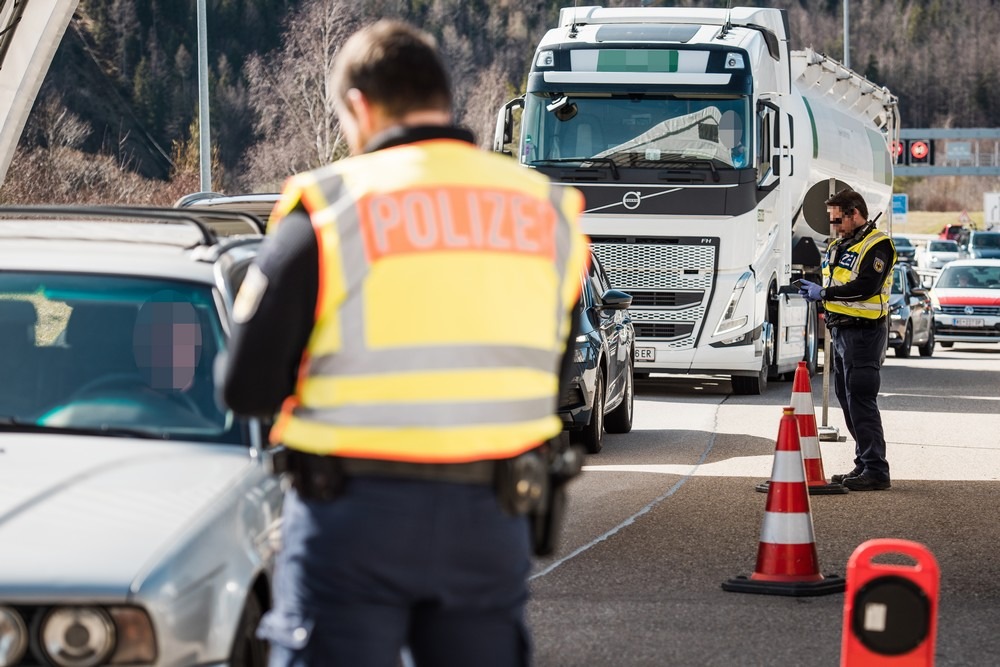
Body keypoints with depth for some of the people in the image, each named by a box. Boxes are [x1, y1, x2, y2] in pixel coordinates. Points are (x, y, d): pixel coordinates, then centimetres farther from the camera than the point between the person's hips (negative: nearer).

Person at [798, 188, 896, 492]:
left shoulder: (877, 245, -11)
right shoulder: (839, 246, 19)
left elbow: (866, 287, -22)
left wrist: (824, 293, -18)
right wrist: (813, 288, 3)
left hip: (864, 333, -10)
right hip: (841, 331, 10)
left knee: (861, 401, -12)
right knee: (847, 398, 12)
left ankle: (876, 471, -12)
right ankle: (864, 466, 19)